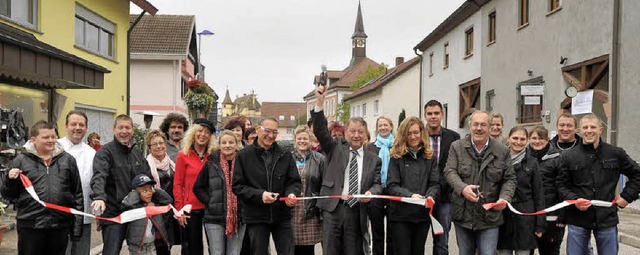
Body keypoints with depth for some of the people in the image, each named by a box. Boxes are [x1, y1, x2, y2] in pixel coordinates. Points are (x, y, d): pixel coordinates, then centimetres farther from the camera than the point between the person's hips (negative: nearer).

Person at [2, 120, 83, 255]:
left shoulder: (67, 159, 8)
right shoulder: (21, 161, 4)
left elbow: (77, 194, 9)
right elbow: (8, 194, 10)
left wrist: (77, 226, 5)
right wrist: (11, 180, -12)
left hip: (61, 226, 2)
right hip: (30, 227, -1)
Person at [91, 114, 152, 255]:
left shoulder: (137, 151, 12)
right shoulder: (105, 151, -8)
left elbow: (147, 176, 17)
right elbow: (99, 176, -24)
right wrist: (99, 197, -40)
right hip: (113, 213, -6)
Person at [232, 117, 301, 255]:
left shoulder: (285, 155, 6)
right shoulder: (244, 155, -1)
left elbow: (294, 181, 8)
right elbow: (237, 186, -4)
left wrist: (292, 193, -15)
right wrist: (259, 195, -19)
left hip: (282, 215, 2)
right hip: (256, 217, -2)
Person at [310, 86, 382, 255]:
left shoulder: (373, 159, 12)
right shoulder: (336, 147, 8)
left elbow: (377, 184, 11)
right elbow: (320, 131, -4)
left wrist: (371, 192, -13)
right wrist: (319, 103, -15)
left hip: (357, 211, 1)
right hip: (333, 208, -1)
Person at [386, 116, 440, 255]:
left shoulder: (430, 157, 8)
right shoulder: (397, 157, 0)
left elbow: (435, 184, 1)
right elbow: (392, 186, -8)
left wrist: (430, 196, -21)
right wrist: (410, 195, -25)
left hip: (423, 214, 3)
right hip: (401, 214, -3)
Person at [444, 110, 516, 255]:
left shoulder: (502, 151, 2)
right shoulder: (457, 147, 1)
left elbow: (509, 179, 6)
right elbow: (450, 172, -7)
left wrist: (504, 198, -14)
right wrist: (463, 188, -26)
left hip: (490, 216, -1)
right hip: (463, 215, 1)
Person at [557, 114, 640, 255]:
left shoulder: (616, 153, 3)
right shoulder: (568, 156, 1)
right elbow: (562, 185, 5)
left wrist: (627, 196, 6)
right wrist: (574, 200, -13)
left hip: (607, 219, 1)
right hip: (578, 220, -1)